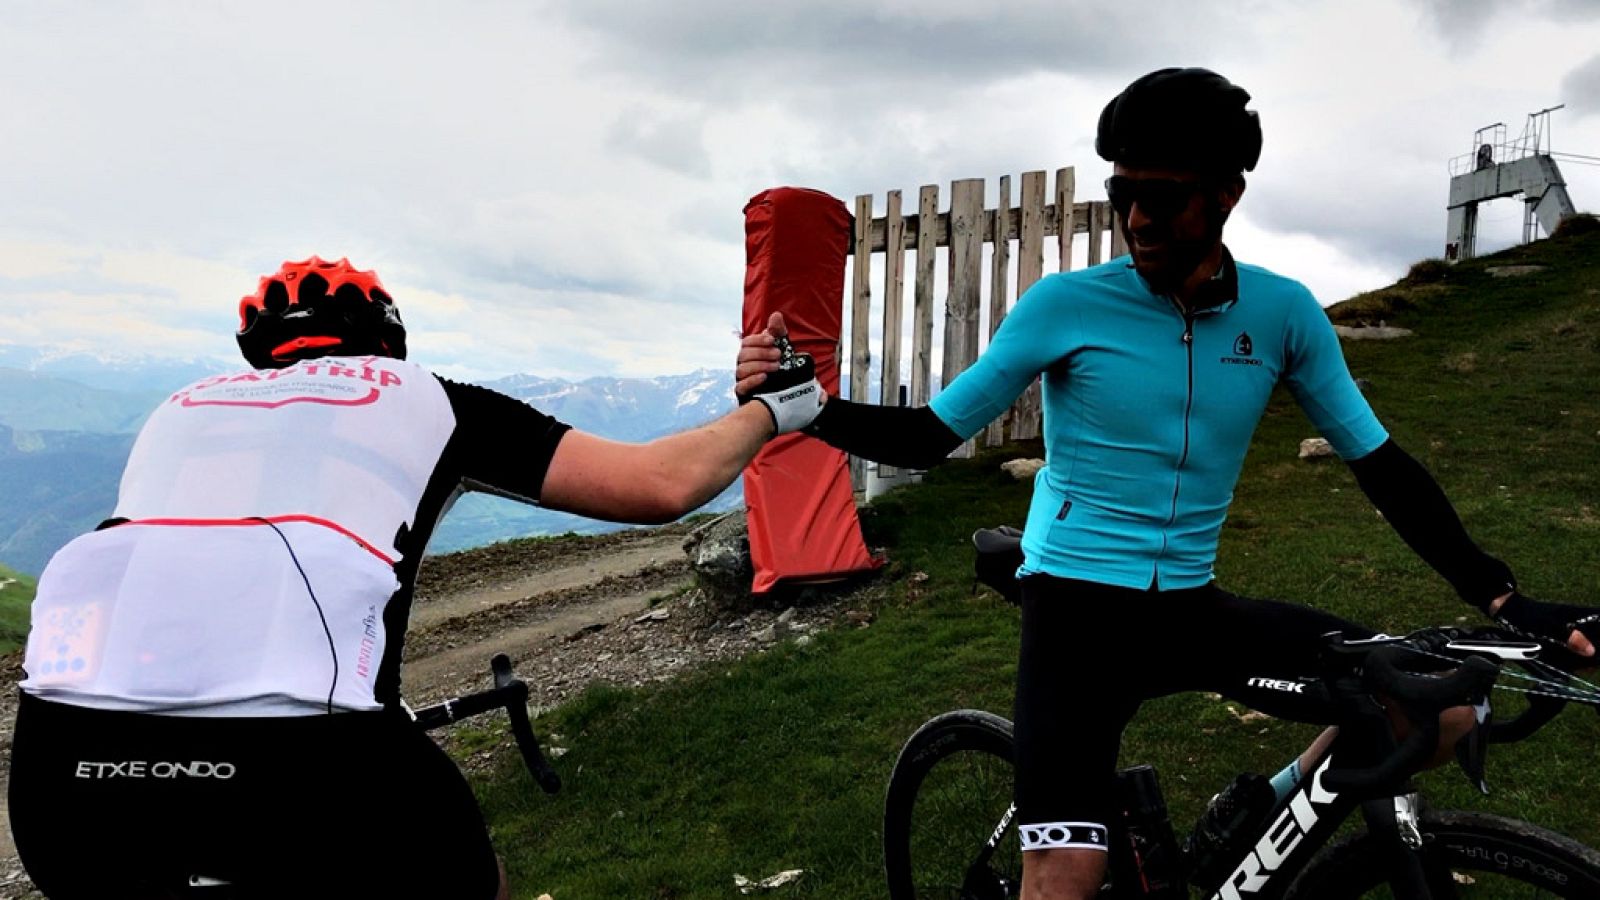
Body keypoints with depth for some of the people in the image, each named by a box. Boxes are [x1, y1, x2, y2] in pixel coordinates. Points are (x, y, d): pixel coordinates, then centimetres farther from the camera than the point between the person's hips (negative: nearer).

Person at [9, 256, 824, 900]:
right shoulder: (422, 396, 22)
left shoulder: (186, 406, 32)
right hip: (296, 751, -3)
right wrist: (767, 411, 38)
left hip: (67, 752, 4)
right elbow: (660, 485, 19)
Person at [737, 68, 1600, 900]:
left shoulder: (1284, 313, -2)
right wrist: (808, 409, -24)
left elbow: (1379, 463, 4)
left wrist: (1502, 597, -3)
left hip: (1194, 609, 4)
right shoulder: (1066, 304, -11)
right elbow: (932, 434, -7)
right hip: (1077, 608, -3)